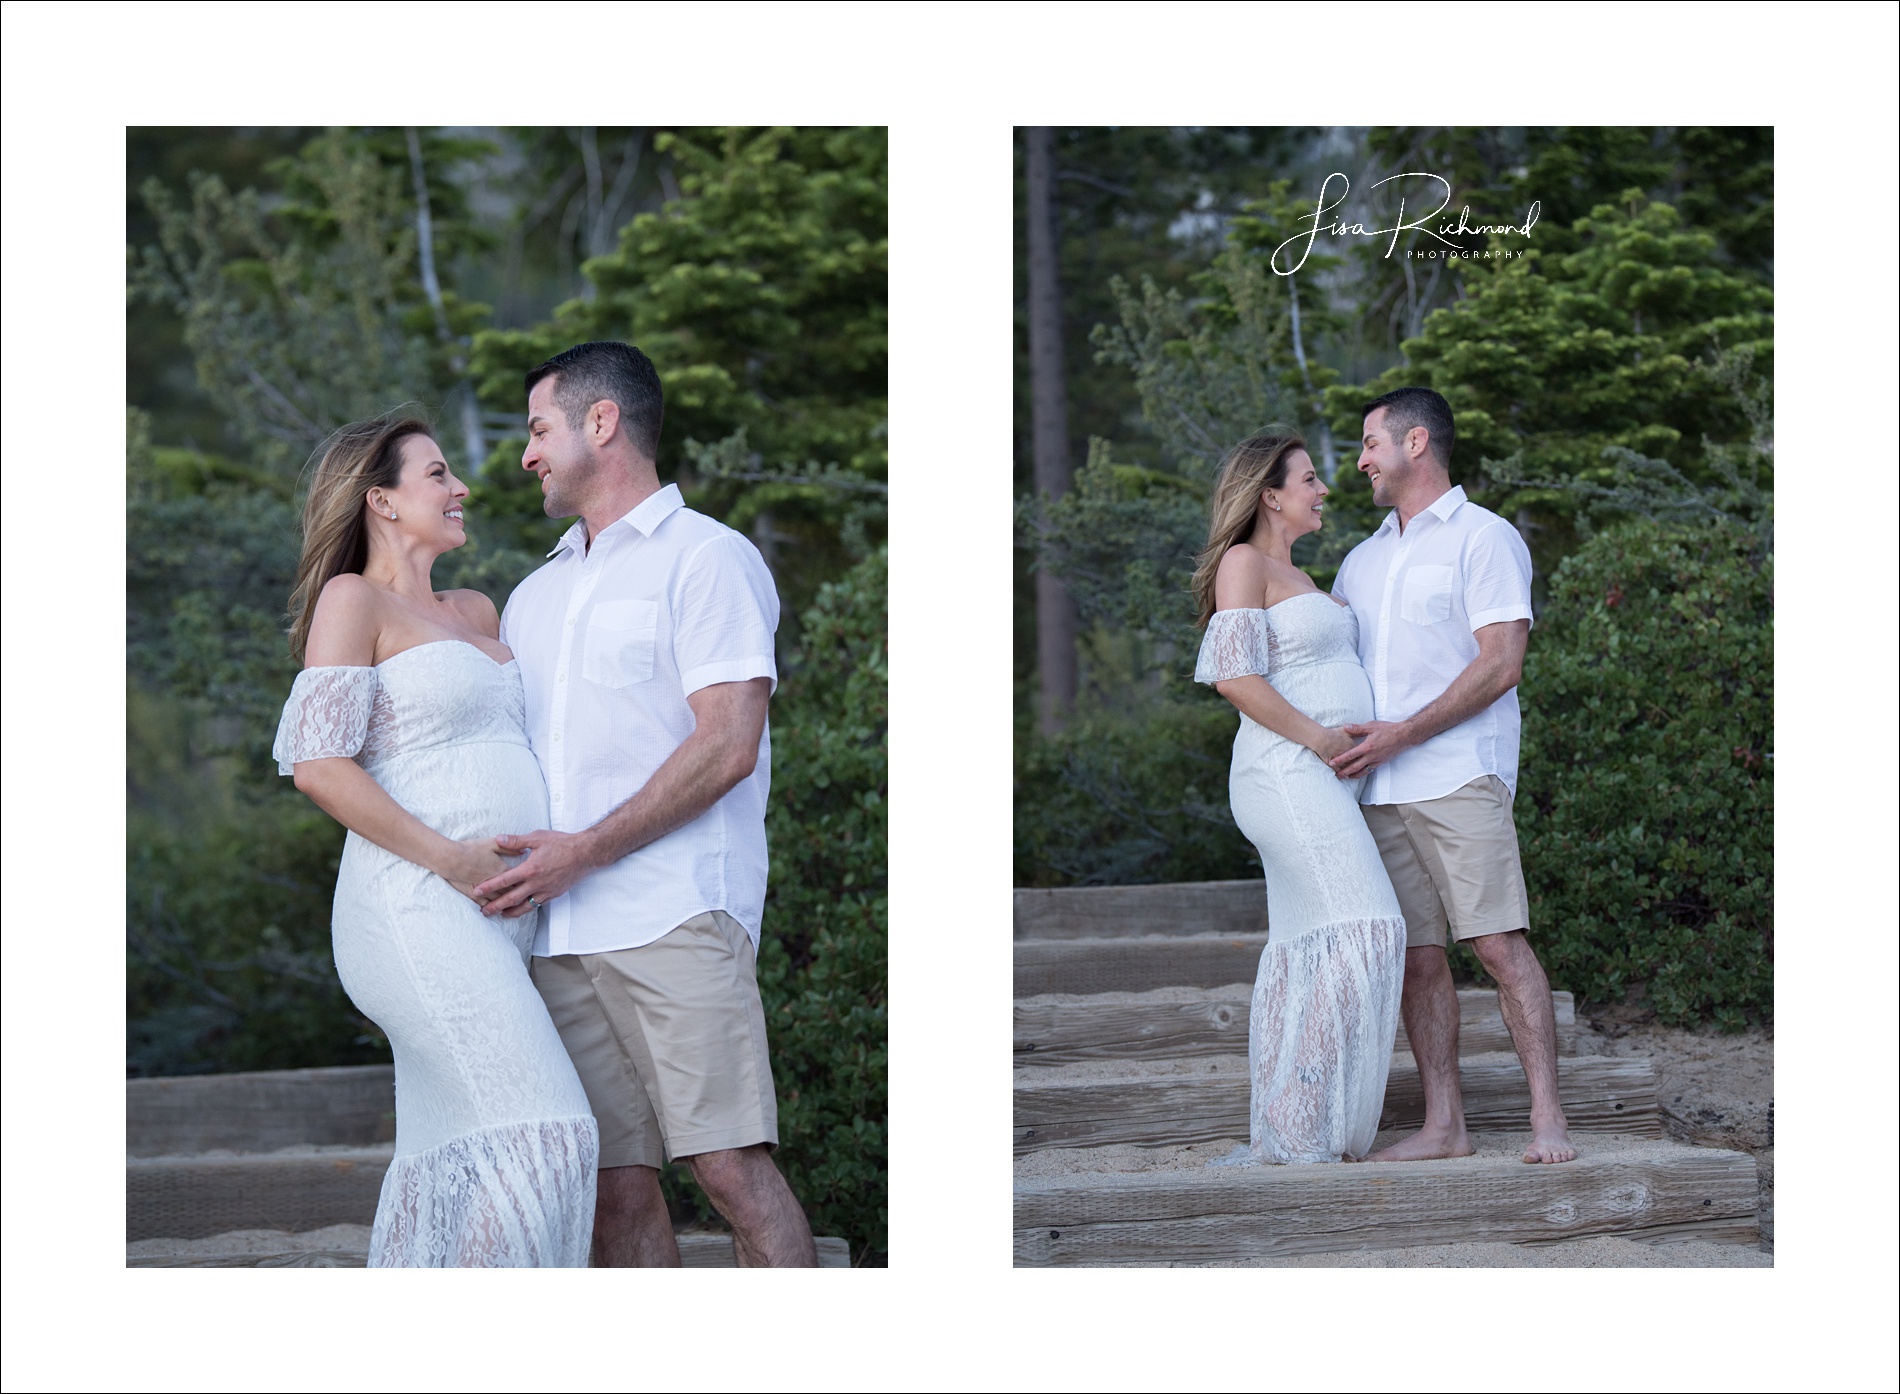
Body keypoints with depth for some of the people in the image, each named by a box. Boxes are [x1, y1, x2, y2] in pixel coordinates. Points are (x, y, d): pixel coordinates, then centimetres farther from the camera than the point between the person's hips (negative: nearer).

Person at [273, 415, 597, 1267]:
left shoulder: (474, 612, 21)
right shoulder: (351, 600, -1)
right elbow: (319, 765, -11)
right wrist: (453, 861, -14)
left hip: (486, 918, 8)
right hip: (416, 905, -8)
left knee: (450, 1163, 3)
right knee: (539, 1136, -18)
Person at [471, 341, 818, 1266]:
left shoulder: (706, 558, 2)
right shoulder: (534, 597, 24)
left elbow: (727, 747, -9)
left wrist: (581, 854, -13)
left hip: (674, 916, -6)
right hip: (555, 931, 6)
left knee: (729, 1165, -13)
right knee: (616, 1183, 1)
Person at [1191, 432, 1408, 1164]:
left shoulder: (1295, 576, 23)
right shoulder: (1244, 562, -6)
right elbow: (1235, 675, -16)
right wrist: (1319, 738, -16)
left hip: (1317, 779, 10)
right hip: (1286, 770, -10)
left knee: (1305, 950, 6)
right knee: (1359, 929, -16)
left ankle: (1279, 1133, 7)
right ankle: (1298, 1131, -16)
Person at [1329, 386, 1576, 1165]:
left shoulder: (1484, 539, 0)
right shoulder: (1362, 561, 22)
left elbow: (1500, 664, -10)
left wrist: (1402, 735, -15)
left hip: (1459, 778, -6)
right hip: (1381, 789, 6)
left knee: (1500, 945, -12)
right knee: (1417, 956, 4)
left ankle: (1547, 1118, -11)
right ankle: (1443, 1124, 7)